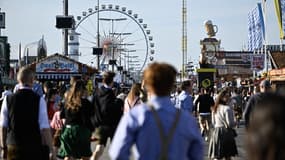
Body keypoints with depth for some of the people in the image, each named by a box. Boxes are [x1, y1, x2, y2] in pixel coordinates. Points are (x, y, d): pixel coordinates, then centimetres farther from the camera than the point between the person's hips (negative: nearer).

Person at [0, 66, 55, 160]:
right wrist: (51, 151, -7)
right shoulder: (39, 100, -8)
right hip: (35, 149, -2)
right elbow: (45, 128, -11)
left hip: (13, 149, 3)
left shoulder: (8, 99, 0)